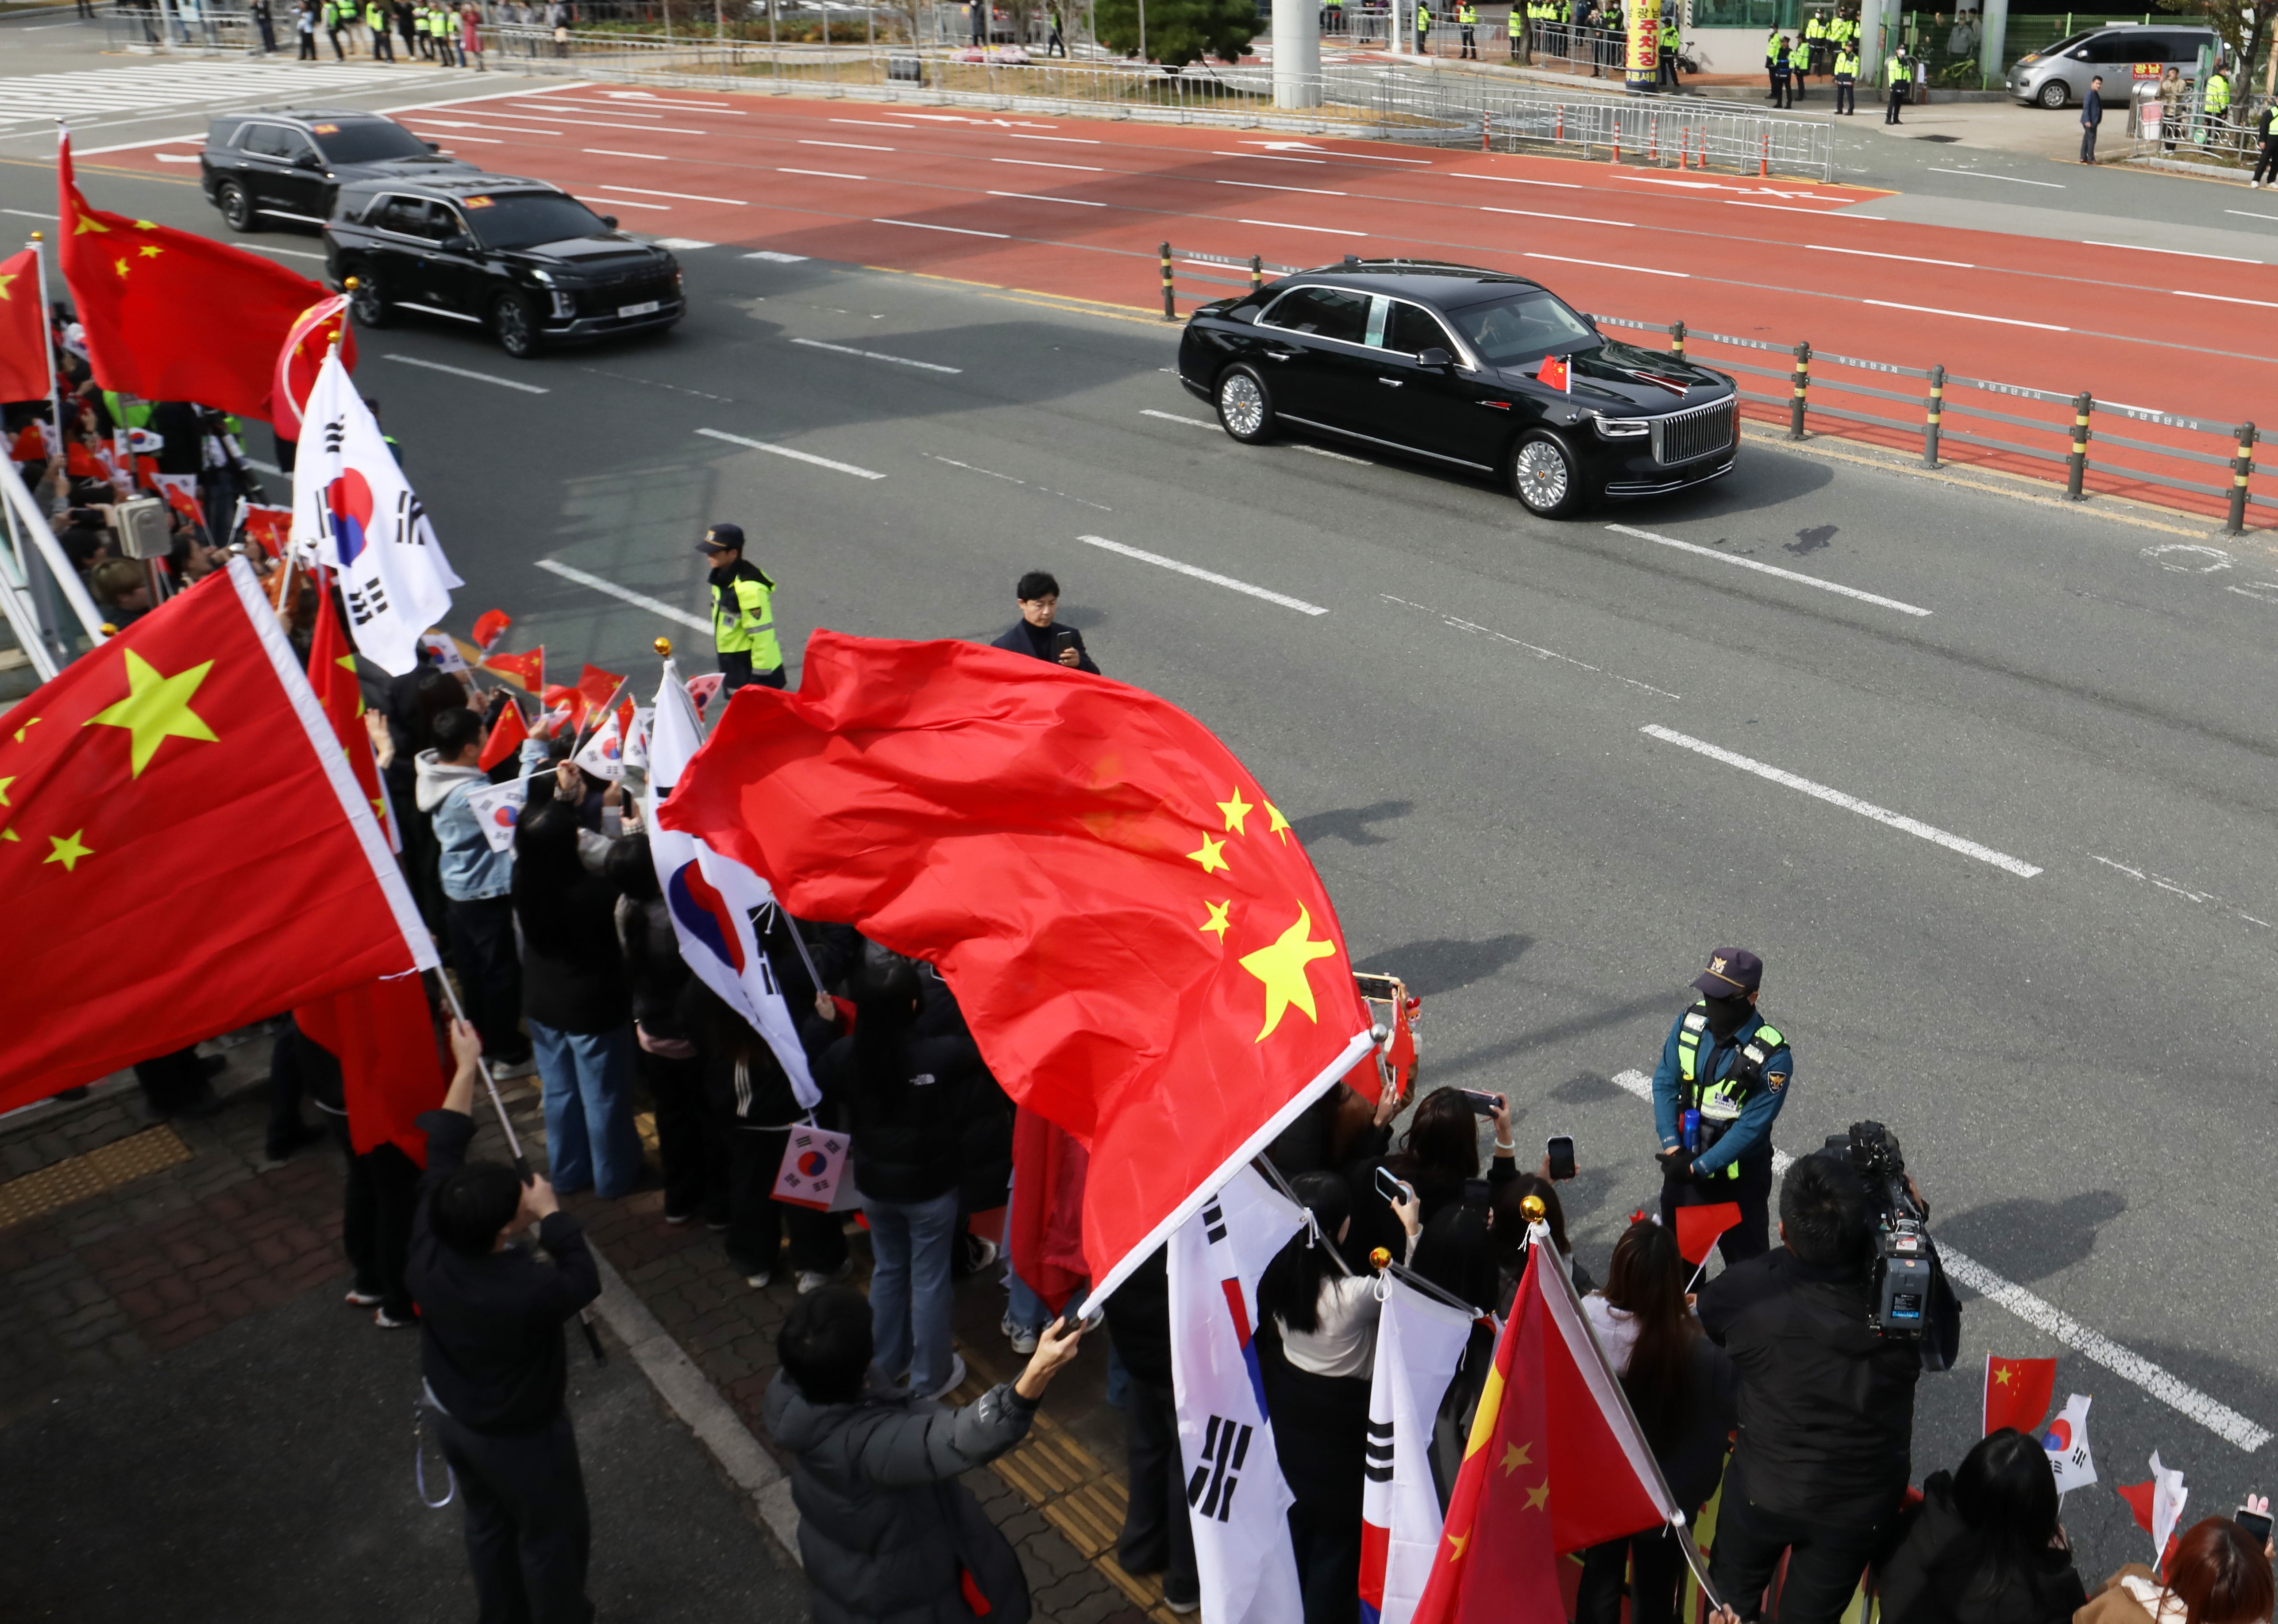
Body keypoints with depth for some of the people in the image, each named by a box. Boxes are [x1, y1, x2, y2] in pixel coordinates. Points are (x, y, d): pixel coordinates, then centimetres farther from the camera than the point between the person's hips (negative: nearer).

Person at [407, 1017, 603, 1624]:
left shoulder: (426, 1248, -25)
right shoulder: (527, 1292, -41)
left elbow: (440, 1156, -12)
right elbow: (585, 1280, -18)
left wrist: (466, 1068, -6)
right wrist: (551, 1215, -12)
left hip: (450, 1416, 7)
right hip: (520, 1435, -7)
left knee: (488, 1524, 30)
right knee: (553, 1540, 19)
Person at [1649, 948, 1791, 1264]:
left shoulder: (1773, 1058, -25)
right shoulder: (1691, 1021, -10)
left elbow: (1751, 1127, -22)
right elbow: (1664, 1083, -5)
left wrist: (1697, 1168, -21)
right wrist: (1672, 1149, -14)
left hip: (1739, 1180, -5)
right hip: (1684, 1162, 5)